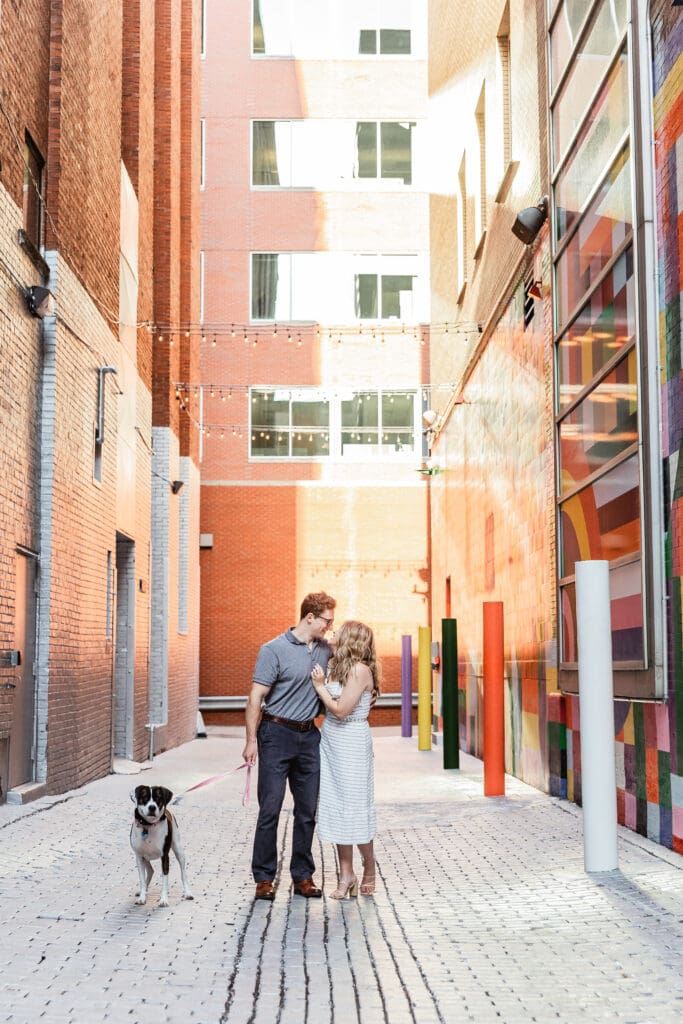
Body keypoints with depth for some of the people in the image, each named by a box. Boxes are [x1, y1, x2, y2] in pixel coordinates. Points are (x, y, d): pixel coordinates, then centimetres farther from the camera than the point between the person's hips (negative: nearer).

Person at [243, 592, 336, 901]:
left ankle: (303, 876, 17)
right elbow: (256, 698, -11)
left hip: (309, 736, 6)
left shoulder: (326, 649, 8)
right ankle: (264, 878, 6)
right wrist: (251, 740, -15)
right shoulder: (274, 650, -10)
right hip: (277, 734, -5)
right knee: (270, 809, -3)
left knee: (307, 811, 8)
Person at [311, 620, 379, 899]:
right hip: (331, 741, 8)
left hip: (351, 743, -8)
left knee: (354, 806, -1)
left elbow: (341, 710, -19)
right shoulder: (341, 668, 12)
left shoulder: (360, 670, -14)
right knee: (336, 806, 6)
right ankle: (346, 874, 10)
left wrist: (320, 685, -10)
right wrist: (321, 684, 1)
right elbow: (329, 710, 10)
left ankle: (369, 868, 16)